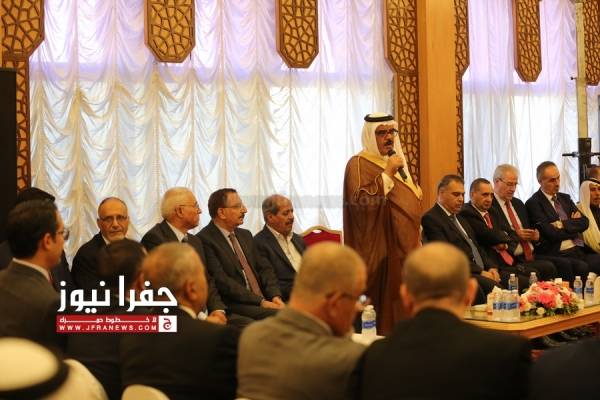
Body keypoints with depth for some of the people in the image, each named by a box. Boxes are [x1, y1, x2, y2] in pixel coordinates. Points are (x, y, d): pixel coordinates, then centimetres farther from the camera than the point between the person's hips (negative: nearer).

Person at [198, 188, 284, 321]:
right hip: (234, 306, -7)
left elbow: (264, 268, 16)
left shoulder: (245, 235, 20)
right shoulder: (205, 240, -7)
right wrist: (261, 301, -17)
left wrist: (275, 296, -3)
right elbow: (222, 280, -14)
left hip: (263, 300, 7)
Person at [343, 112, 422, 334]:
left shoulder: (397, 161, 18)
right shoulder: (359, 164, -6)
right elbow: (361, 200, -21)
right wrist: (388, 174, -21)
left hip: (405, 247, 8)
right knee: (385, 306, -7)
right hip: (382, 251, -8)